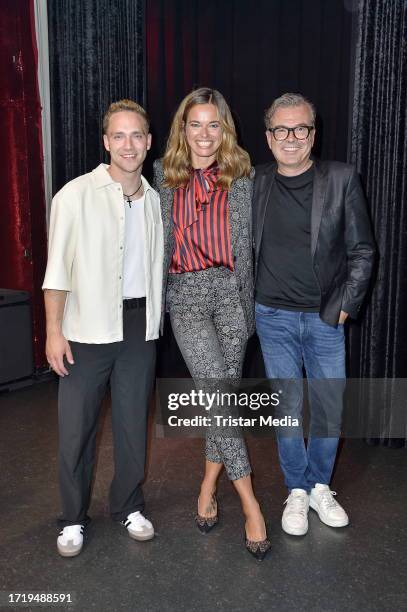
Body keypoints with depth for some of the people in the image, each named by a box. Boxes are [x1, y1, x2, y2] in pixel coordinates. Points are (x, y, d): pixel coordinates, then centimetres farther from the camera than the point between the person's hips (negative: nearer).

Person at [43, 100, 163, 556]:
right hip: (88, 330, -3)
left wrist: (154, 322, 11)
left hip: (139, 329, 4)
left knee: (133, 423, 12)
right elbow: (58, 270, -8)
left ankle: (128, 507, 31)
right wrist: (54, 331, -10)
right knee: (76, 429, 4)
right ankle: (73, 519, 23)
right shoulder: (76, 195, -7)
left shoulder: (154, 200, 7)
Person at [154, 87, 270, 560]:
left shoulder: (242, 177, 6)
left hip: (231, 290, 1)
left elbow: (254, 242, 6)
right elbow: (158, 240, 14)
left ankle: (207, 487, 24)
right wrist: (156, 299, 14)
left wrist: (253, 301, 2)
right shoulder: (164, 175, 9)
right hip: (186, 294, 0)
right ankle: (250, 503, -2)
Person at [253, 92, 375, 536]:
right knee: (287, 407, 7)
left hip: (326, 317, 0)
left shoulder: (341, 179, -3)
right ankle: (297, 492, 25)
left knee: (330, 407, 8)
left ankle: (319, 487, 30)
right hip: (275, 317, 0)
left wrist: (345, 306, -4)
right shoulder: (255, 183, 1)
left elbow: (362, 250, 0)